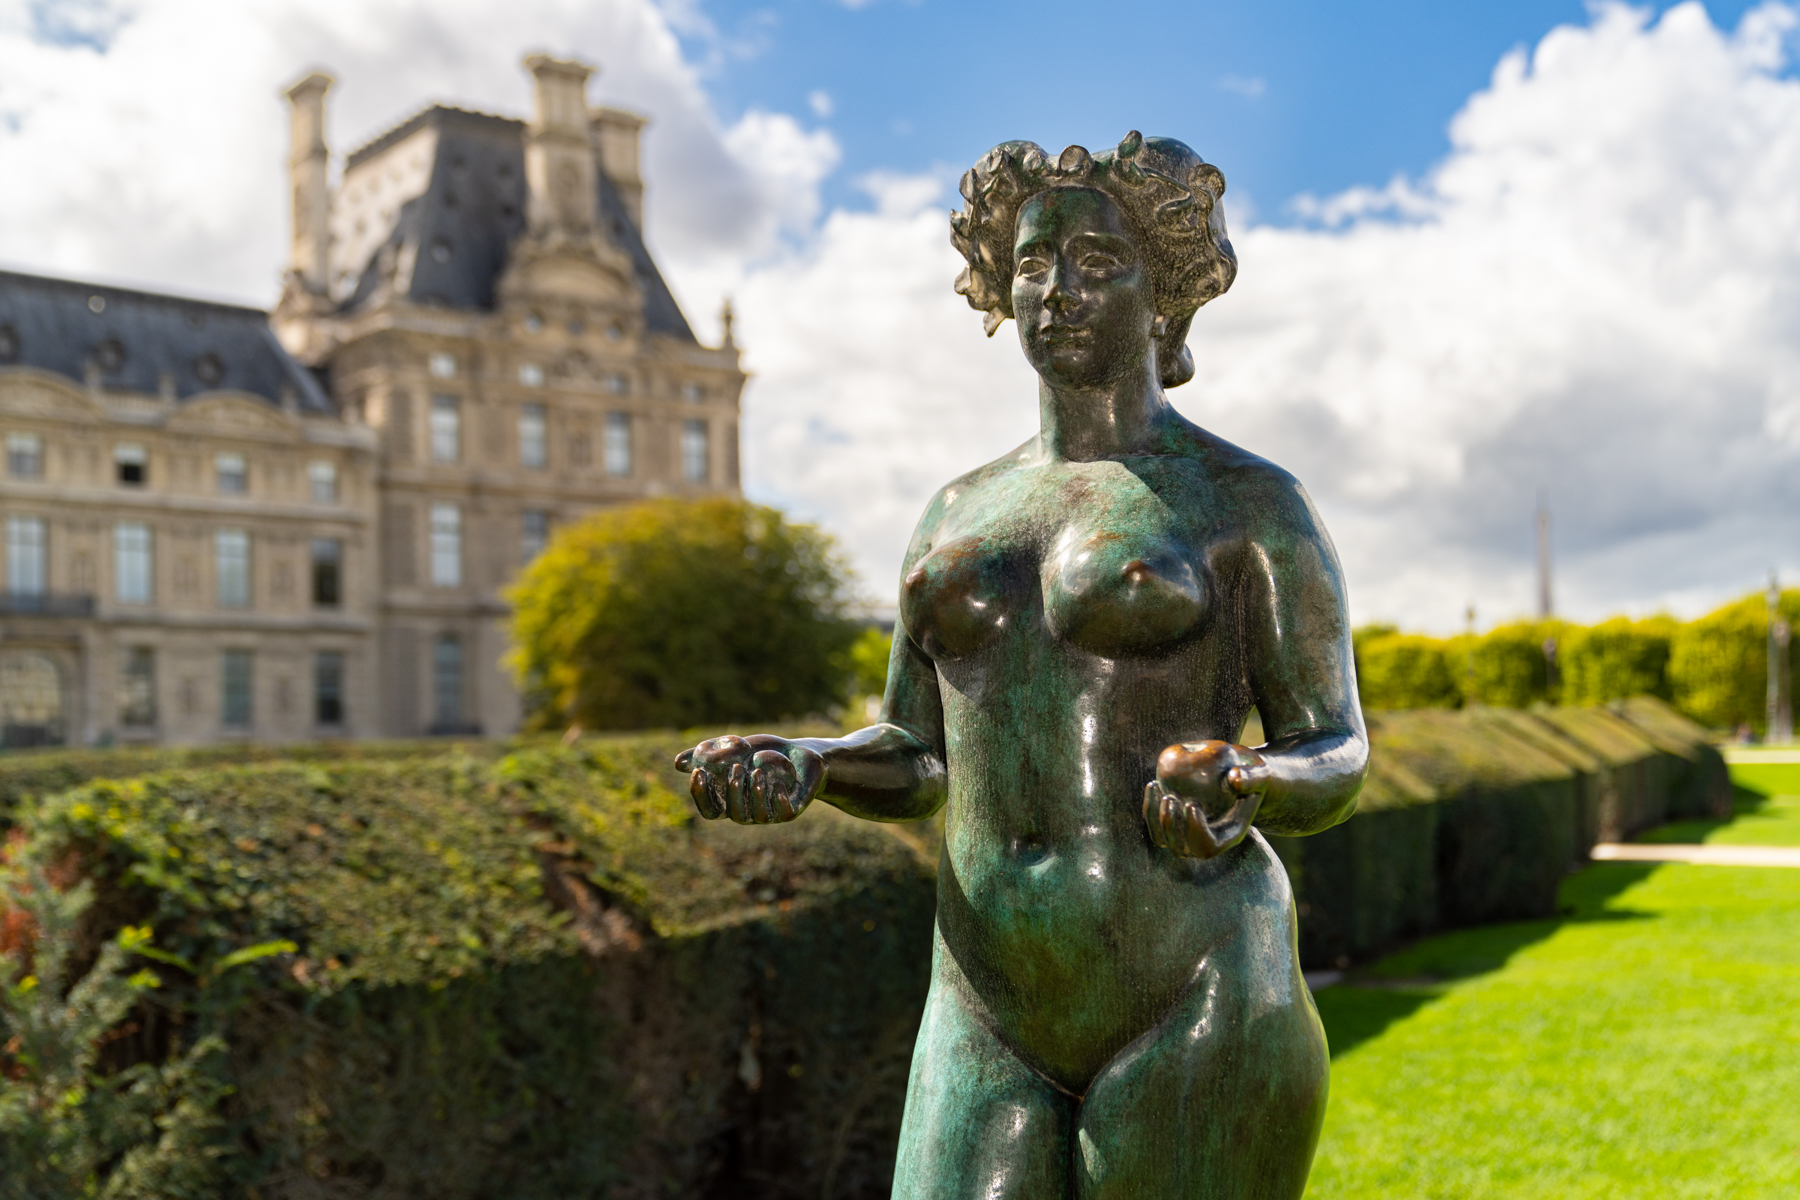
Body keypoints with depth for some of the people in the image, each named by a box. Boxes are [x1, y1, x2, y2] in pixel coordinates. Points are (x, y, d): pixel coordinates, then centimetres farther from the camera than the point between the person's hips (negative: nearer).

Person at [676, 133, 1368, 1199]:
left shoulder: (1250, 502, -1)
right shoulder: (964, 513, 14)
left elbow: (1336, 759, -3)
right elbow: (915, 762, 14)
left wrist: (1240, 788, -27)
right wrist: (795, 769, -7)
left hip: (1195, 1008, -4)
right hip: (995, 1017, 5)